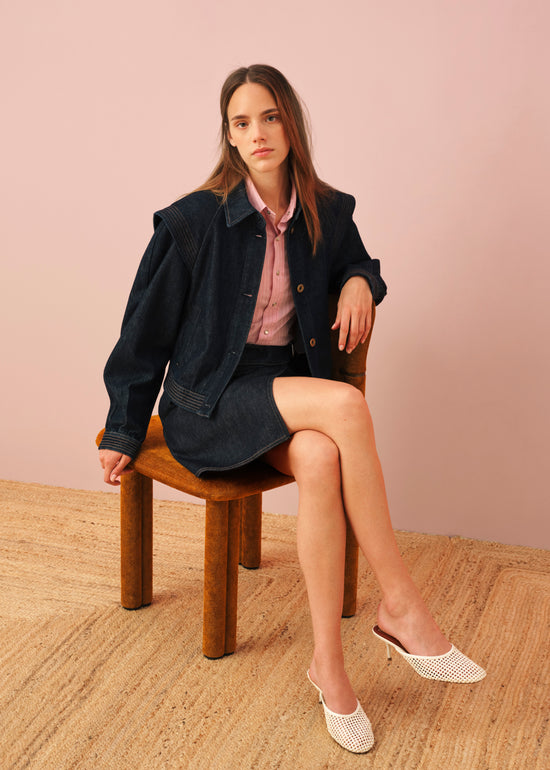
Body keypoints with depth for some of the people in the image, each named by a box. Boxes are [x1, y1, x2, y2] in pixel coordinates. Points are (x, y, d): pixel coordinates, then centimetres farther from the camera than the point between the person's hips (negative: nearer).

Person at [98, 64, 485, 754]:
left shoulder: (327, 213, 4)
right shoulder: (194, 221, -8)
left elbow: (356, 263, 26)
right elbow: (146, 330, -1)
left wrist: (361, 281, -1)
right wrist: (124, 434, 5)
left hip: (289, 385, 4)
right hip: (210, 399, -4)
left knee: (321, 458, -34)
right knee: (345, 406, -33)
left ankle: (328, 660, -23)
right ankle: (401, 606, -23)